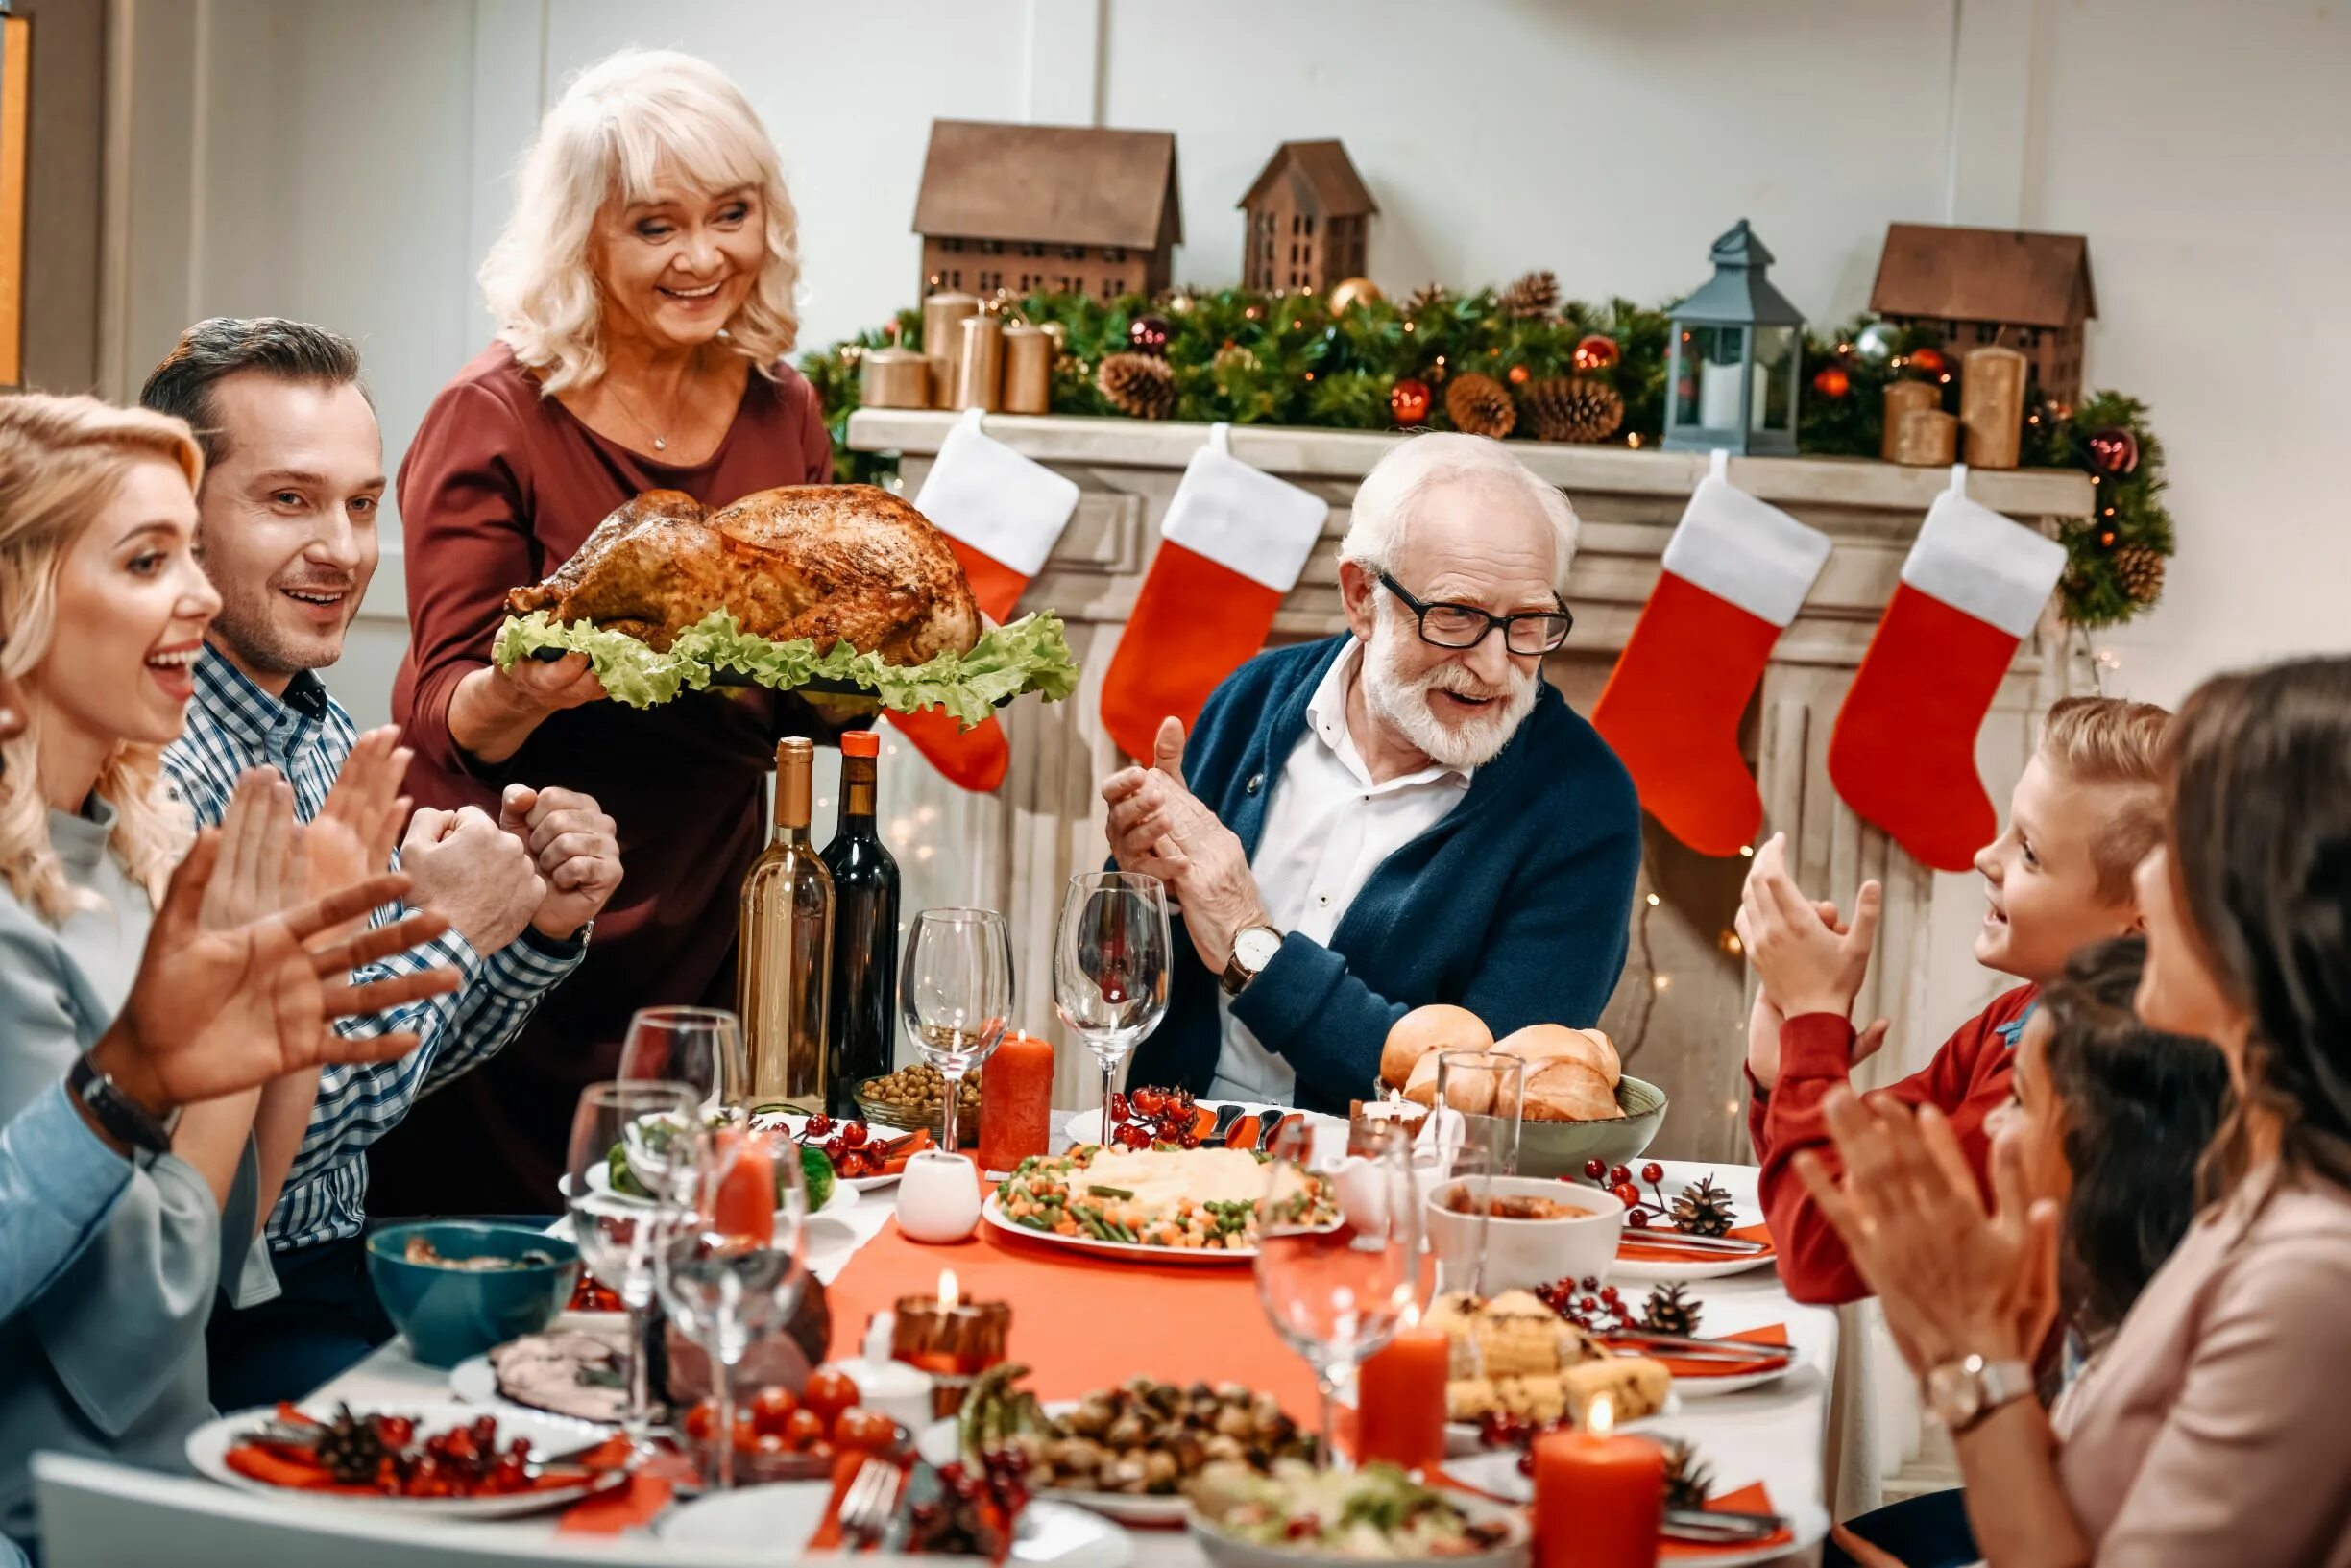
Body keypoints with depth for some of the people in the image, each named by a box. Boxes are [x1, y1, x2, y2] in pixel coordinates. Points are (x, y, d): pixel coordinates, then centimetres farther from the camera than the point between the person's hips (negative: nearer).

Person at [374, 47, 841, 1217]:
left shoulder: (781, 415, 5)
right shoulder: (495, 419, -8)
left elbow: (810, 702, 11)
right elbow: (446, 716, -12)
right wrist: (525, 691, -33)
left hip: (708, 925, 4)